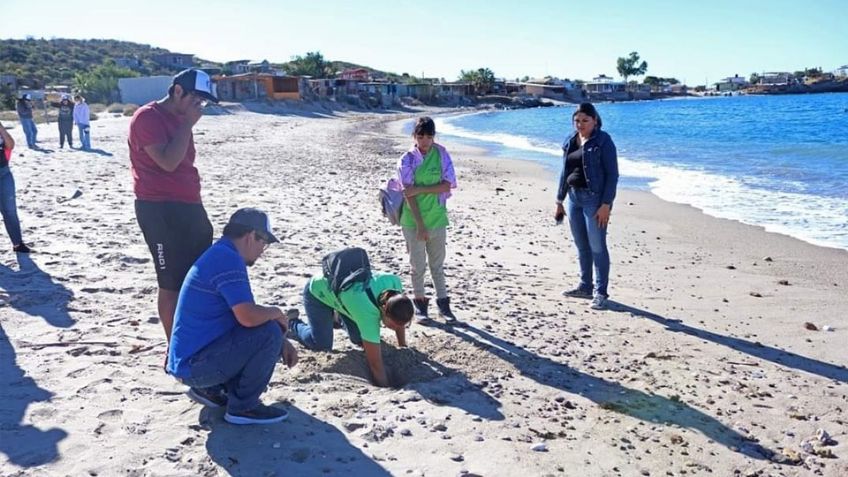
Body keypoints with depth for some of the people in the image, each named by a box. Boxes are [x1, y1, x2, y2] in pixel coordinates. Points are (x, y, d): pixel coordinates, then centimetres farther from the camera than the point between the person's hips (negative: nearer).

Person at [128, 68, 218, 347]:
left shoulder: (179, 119, 16)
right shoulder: (148, 117, -12)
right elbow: (168, 161, -25)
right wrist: (188, 124, -18)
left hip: (188, 206, 9)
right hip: (160, 210, -9)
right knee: (173, 283, -4)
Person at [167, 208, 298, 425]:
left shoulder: (221, 255, 13)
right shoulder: (226, 258, -19)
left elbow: (246, 313, 18)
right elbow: (248, 317, -30)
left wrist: (282, 343, 8)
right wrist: (276, 313, -8)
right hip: (195, 365, -10)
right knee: (269, 334, -19)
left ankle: (211, 388, 16)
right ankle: (243, 406, -5)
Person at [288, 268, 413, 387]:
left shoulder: (394, 282, -30)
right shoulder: (368, 311, -44)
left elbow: (400, 319, -7)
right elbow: (375, 362, -37)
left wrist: (403, 348, -4)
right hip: (318, 291, -6)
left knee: (360, 339, 2)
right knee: (322, 344, -10)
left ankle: (339, 316, 33)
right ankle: (293, 323, 19)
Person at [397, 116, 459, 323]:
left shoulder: (442, 154, -1)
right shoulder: (407, 160, -7)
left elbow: (447, 185, -8)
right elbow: (409, 195, -12)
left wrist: (420, 189, -18)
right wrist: (420, 225, -17)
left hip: (437, 218, 1)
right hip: (413, 221, -1)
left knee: (438, 264, 12)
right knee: (418, 265, 9)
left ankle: (443, 303, 21)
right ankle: (420, 303, 22)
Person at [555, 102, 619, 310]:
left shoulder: (603, 141, -8)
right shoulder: (570, 142, 11)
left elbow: (612, 174, -11)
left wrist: (606, 204, -17)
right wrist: (559, 200, 17)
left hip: (594, 198, -7)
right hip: (574, 197, 7)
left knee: (597, 247, -4)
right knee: (581, 246, 14)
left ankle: (600, 292, 4)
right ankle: (585, 286, 25)